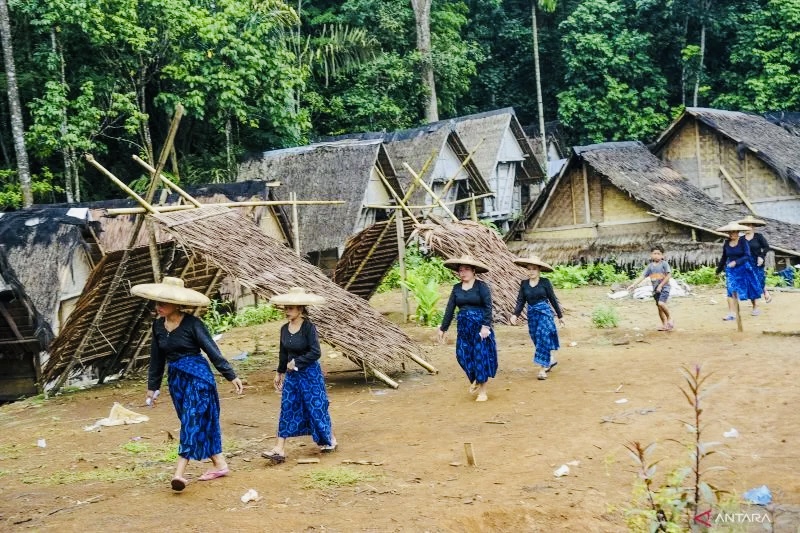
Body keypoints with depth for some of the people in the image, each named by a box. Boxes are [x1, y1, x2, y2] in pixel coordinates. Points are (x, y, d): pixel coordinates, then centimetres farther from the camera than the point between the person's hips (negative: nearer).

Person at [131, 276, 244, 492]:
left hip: (198, 376, -6)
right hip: (176, 379, 6)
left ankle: (179, 472, -18)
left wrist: (231, 376, -15)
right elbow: (156, 358, 15)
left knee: (192, 422, -12)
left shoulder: (192, 323, -12)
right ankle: (220, 464, 19)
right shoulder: (158, 325, 5)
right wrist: (152, 386, 19)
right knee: (202, 423, 10)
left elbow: (212, 350, -12)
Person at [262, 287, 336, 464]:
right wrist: (280, 372, 17)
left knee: (316, 407, 4)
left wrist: (296, 362, -16)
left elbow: (315, 353, -21)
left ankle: (330, 440, 27)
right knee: (287, 409, 1)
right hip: (291, 375, 6)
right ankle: (279, 449, 0)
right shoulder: (284, 328, 2)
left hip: (310, 374, -6)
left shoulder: (309, 327, -17)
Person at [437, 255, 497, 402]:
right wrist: (443, 328, 8)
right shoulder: (456, 288, 8)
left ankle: (482, 391, 7)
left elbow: (488, 306, -14)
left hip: (479, 325, -5)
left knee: (481, 356, -2)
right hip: (463, 326, 5)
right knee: (463, 355, 2)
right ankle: (475, 379, 28)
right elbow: (450, 309, 9)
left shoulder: (482, 286, -8)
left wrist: (486, 325, -23)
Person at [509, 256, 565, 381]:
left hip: (545, 312, -4)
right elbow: (520, 301, 2)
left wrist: (560, 316, 5)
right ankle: (550, 360, 33)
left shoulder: (545, 282, -6)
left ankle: (543, 369, -6)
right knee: (537, 341, 10)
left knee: (543, 339, -11)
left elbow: (553, 299, 0)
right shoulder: (524, 283, 3)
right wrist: (515, 315, -14)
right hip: (532, 314, 4)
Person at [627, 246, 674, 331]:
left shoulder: (664, 263, -6)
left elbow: (669, 275, -12)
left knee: (661, 303, -24)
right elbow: (643, 276, 6)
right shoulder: (650, 266, 7)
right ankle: (665, 325, 18)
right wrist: (633, 285, -3)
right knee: (659, 307, 8)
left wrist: (660, 285, -16)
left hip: (664, 288, -6)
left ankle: (669, 318, -4)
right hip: (655, 289, 6)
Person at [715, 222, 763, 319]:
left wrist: (736, 262, -30)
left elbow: (747, 256, -17)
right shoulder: (726, 243, 2)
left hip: (744, 269, -2)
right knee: (731, 290, -12)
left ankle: (755, 307, 34)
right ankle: (732, 313, -16)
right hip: (731, 270, 3)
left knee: (751, 288, 12)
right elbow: (724, 257, 15)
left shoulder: (743, 242, -10)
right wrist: (718, 270, 22)